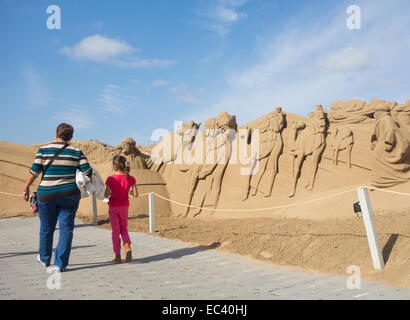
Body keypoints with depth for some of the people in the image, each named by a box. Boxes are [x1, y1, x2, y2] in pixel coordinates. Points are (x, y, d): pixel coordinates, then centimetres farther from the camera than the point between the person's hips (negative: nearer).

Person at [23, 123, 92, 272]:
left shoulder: (44, 150, -2)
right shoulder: (76, 152, -1)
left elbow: (34, 171, -6)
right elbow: (87, 172, -6)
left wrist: (26, 188, 4)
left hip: (46, 195, 1)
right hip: (69, 195, -1)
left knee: (46, 228, 17)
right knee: (66, 229, 6)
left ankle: (44, 258, 37)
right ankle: (60, 264, 6)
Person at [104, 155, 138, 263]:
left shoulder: (111, 179, -17)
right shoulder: (130, 179, -9)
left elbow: (106, 195, -14)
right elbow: (135, 195, -8)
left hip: (113, 207, -2)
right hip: (124, 206, 2)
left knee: (115, 231, 9)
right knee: (123, 228, 20)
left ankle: (118, 256, 13)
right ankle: (127, 247, -7)